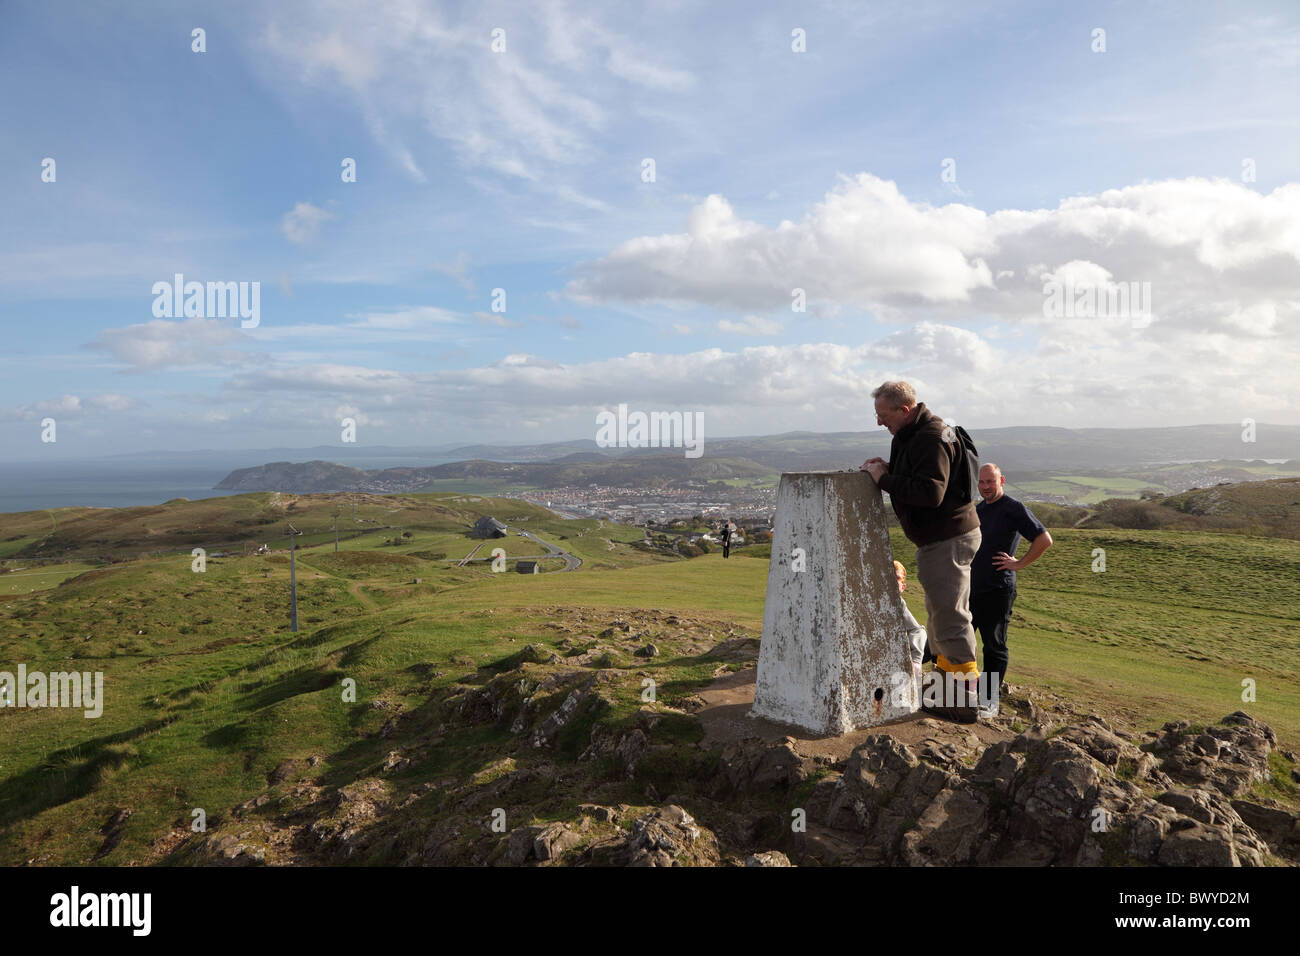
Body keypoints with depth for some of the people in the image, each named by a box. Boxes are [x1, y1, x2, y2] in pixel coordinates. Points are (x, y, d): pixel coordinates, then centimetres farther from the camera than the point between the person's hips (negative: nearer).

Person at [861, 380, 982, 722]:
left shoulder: (930, 438, -21)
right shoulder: (910, 435, 13)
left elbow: (930, 492, -31)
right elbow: (913, 479, 20)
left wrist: (884, 479, -23)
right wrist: (887, 470, 1)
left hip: (947, 539, -11)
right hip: (943, 537, 11)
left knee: (949, 619, -5)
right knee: (942, 615, 18)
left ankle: (964, 703, 3)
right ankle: (951, 690, 30)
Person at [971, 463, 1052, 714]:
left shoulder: (1014, 509, -8)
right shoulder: (977, 510, 15)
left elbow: (1044, 540, -14)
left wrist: (1019, 564, -12)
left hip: (997, 591, -7)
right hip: (971, 587, 8)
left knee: (994, 645, 0)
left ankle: (991, 700, 10)